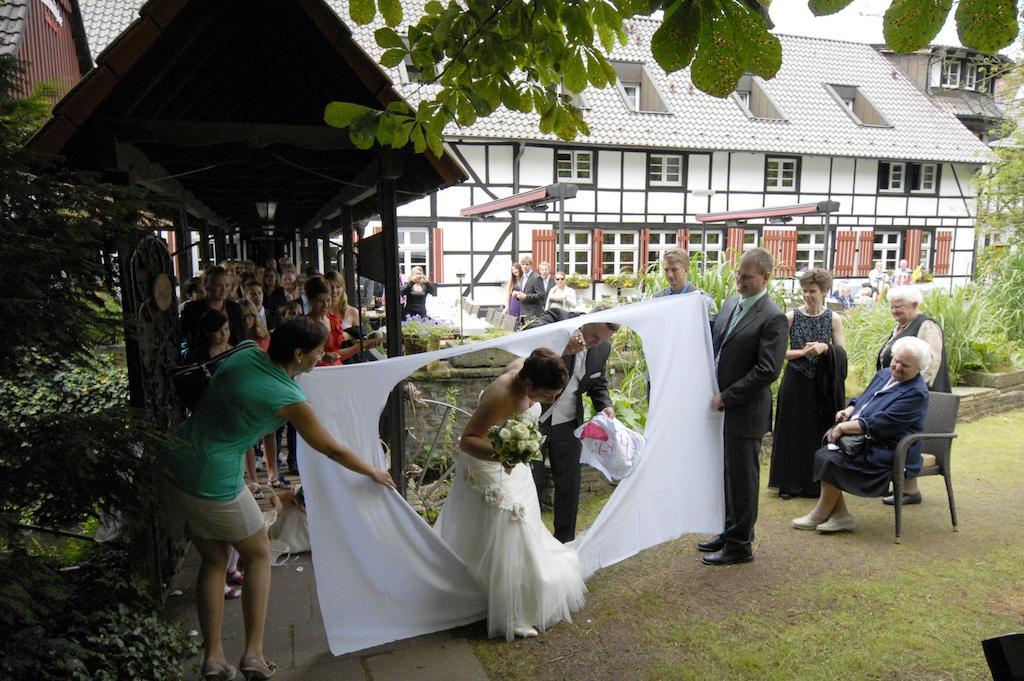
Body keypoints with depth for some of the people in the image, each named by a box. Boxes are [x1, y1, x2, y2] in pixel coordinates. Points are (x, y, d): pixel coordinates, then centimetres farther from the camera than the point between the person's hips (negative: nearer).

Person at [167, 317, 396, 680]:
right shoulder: (289, 399, -17)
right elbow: (332, 450, -5)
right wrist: (373, 472, 11)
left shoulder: (246, 354, -1)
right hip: (216, 485, -7)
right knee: (258, 556, 13)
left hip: (179, 469, 7)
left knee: (213, 560, 18)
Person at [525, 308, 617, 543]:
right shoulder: (557, 318, -17)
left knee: (568, 486, 13)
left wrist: (605, 405, -5)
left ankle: (565, 542, 32)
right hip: (533, 418, -4)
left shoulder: (603, 348, -1)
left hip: (568, 425, 5)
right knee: (533, 482, 5)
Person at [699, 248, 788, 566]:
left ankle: (740, 545, 17)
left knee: (742, 477, 4)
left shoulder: (773, 318, -15)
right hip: (723, 407, 7)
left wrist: (726, 397, -17)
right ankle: (730, 530, 33)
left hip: (745, 411, -7)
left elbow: (767, 371, -19)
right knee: (728, 473, 18)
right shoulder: (729, 304, 9)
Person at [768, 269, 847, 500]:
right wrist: (803, 352, -15)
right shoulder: (791, 317, -1)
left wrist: (825, 348, -18)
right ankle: (790, 483, 16)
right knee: (793, 432, 5)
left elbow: (842, 355, 0)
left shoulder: (834, 319, 2)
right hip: (795, 383, 0)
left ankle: (817, 483, 18)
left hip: (822, 386, 1)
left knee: (820, 433, 5)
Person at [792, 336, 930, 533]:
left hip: (887, 453, -9)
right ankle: (840, 516, -4)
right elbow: (862, 399, 23)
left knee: (832, 461, -22)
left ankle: (819, 516, -5)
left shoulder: (916, 393, -16)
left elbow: (878, 424, -23)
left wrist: (844, 427, -19)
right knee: (823, 455, -11)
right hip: (864, 442, 9)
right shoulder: (885, 374, 11)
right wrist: (848, 411, 2)